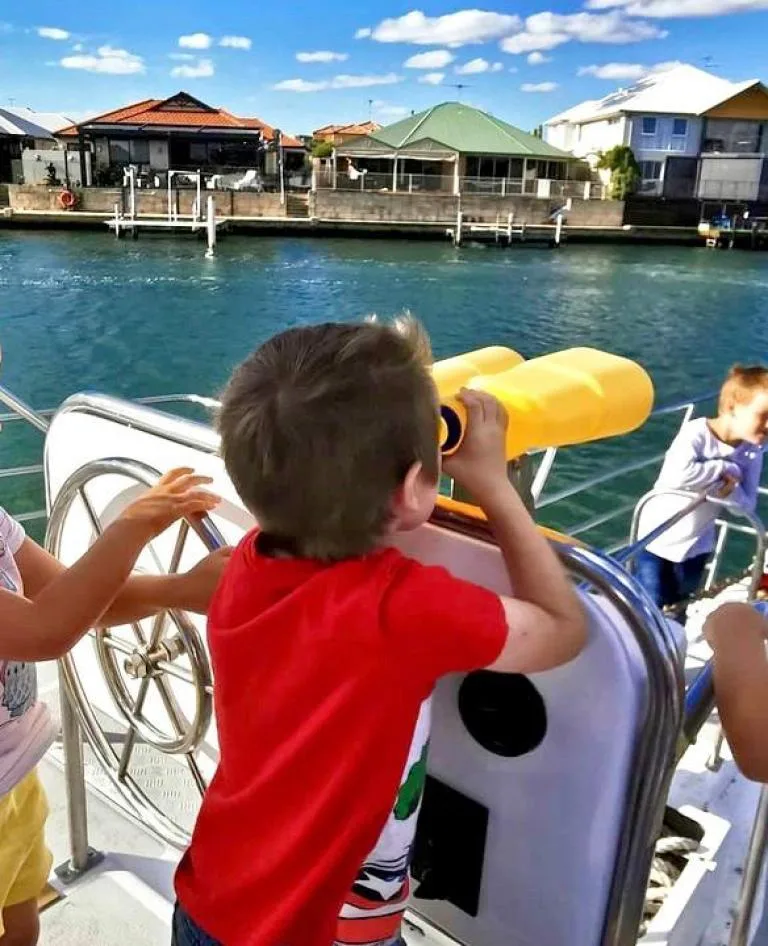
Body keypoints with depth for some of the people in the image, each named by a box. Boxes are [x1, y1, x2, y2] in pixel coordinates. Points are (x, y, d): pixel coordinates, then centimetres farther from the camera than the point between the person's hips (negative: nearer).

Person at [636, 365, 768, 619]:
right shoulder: (696, 433, -24)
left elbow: (746, 506, -6)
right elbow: (677, 475, -41)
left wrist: (731, 489, -28)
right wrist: (726, 468, -28)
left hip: (697, 545, 5)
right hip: (658, 539, -5)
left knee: (680, 608, 19)